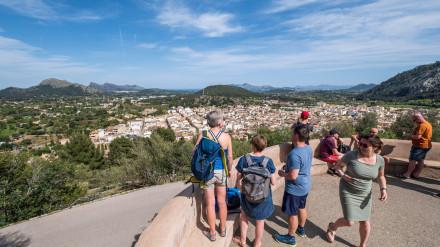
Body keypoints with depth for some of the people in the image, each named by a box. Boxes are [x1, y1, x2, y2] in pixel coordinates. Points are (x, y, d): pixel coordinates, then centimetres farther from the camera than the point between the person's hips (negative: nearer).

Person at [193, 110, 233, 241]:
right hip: (221, 172, 1)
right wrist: (229, 170, 12)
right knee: (222, 202, 19)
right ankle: (223, 229, 39)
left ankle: (212, 233, 31)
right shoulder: (226, 136, -11)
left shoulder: (203, 135, -13)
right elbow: (230, 158, -5)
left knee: (210, 204, 12)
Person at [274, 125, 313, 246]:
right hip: (306, 186, 9)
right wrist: (288, 165, 8)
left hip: (295, 189, -9)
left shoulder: (294, 154, -33)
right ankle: (301, 229, 50)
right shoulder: (309, 149, -4)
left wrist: (282, 174, -12)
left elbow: (293, 176, -31)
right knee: (301, 208, 28)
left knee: (292, 214, 10)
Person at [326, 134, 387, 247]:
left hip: (364, 194, 4)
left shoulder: (379, 160, -7)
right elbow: (338, 166, -8)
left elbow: (381, 176, 10)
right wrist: (343, 176, -28)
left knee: (365, 222, 11)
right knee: (350, 222, -4)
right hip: (348, 191, -4)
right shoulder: (352, 155, -20)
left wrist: (383, 189, -5)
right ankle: (332, 226, 29)